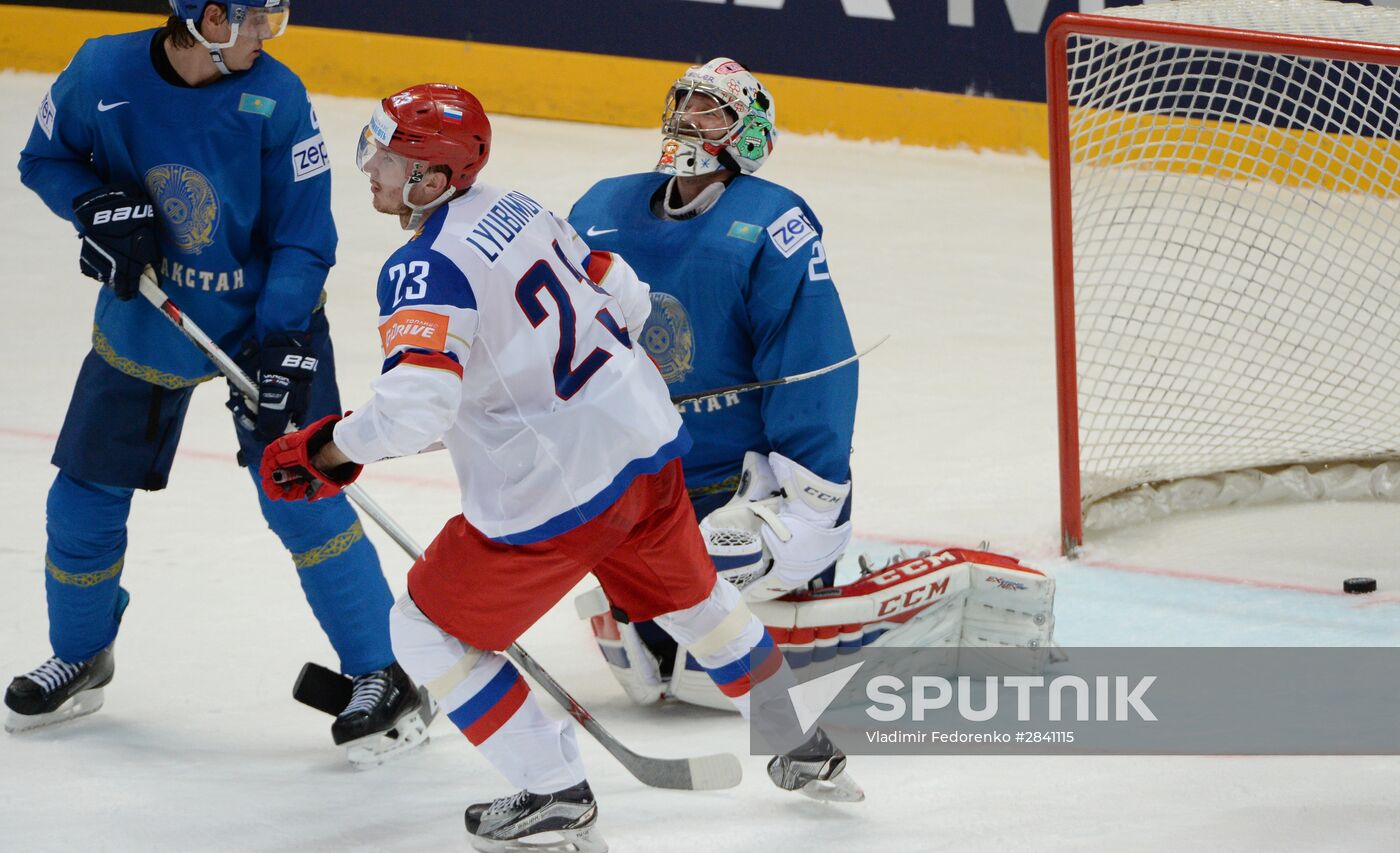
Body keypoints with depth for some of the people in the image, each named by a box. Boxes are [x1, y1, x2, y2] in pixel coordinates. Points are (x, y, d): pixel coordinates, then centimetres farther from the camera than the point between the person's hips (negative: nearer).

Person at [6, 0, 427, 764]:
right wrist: (98, 204, -19)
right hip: (141, 322, 3)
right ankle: (79, 657, 34)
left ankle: (380, 674, -2)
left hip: (263, 322, -2)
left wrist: (281, 348, -23)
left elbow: (303, 236, -14)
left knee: (298, 494, -13)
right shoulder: (103, 72, -15)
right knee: (85, 495, 9)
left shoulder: (276, 97, -18)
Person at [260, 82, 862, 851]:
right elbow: (626, 300, 16)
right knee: (691, 600, 31)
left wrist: (325, 452, -19)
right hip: (645, 442, 8)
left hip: (555, 496, -8)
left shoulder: (427, 270, -20)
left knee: (429, 631, 8)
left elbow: (415, 407, -33)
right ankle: (807, 752, 43)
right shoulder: (516, 210, 5)